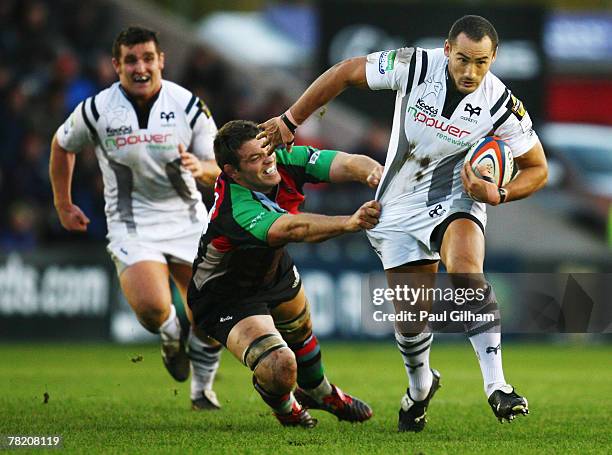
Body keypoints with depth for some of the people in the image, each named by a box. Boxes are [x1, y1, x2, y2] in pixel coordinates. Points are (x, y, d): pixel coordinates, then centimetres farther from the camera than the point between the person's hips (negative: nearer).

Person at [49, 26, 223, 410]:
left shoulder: (189, 106, -8)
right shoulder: (96, 111, -9)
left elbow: (219, 169, -2)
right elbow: (62, 146, 12)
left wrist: (202, 168, -26)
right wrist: (64, 206, 18)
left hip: (186, 216, 2)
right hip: (132, 223, -2)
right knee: (152, 306, -26)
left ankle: (203, 389, 26)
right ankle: (172, 335, 12)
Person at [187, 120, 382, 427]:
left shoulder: (286, 161, -23)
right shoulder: (237, 211, -43)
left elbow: (347, 163, -31)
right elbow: (293, 229, -59)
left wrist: (374, 172, -54)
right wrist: (349, 223, -74)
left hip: (272, 269, 8)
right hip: (225, 296, -8)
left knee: (300, 330, 31)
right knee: (280, 367, -23)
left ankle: (318, 392, 65)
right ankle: (284, 407, 16)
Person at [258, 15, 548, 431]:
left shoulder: (502, 106, -16)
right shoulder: (417, 66, -18)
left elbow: (537, 168, -3)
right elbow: (346, 73, -6)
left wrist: (498, 194, -22)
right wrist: (290, 121, -4)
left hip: (456, 198, -1)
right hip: (401, 209, 2)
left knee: (466, 271, -32)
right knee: (411, 317, 1)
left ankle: (496, 386, -32)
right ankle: (421, 388, 33)